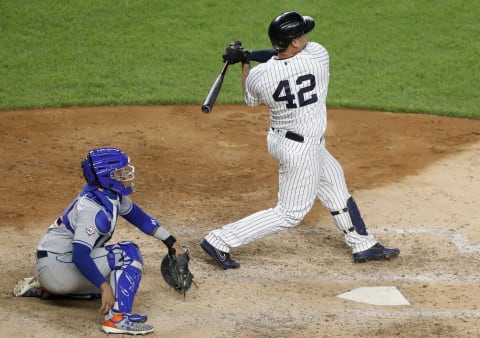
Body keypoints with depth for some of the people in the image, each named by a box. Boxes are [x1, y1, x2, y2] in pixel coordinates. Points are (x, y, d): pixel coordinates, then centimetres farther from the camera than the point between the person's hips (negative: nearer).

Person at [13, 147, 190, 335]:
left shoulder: (113, 193, 2)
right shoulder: (93, 208, -25)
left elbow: (137, 216, 17)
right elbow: (80, 255, -33)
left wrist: (171, 242, 16)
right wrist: (104, 286, -37)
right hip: (56, 266, -10)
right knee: (129, 253, -17)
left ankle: (44, 288, 23)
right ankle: (117, 318, -22)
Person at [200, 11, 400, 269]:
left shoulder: (258, 75, -18)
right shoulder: (318, 56, -23)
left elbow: (251, 100, 5)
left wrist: (244, 61, 9)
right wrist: (248, 55, -7)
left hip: (279, 139, 6)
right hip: (302, 150, -5)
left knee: (334, 181, 24)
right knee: (290, 213, 6)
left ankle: (363, 245, 37)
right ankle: (219, 241, 0)